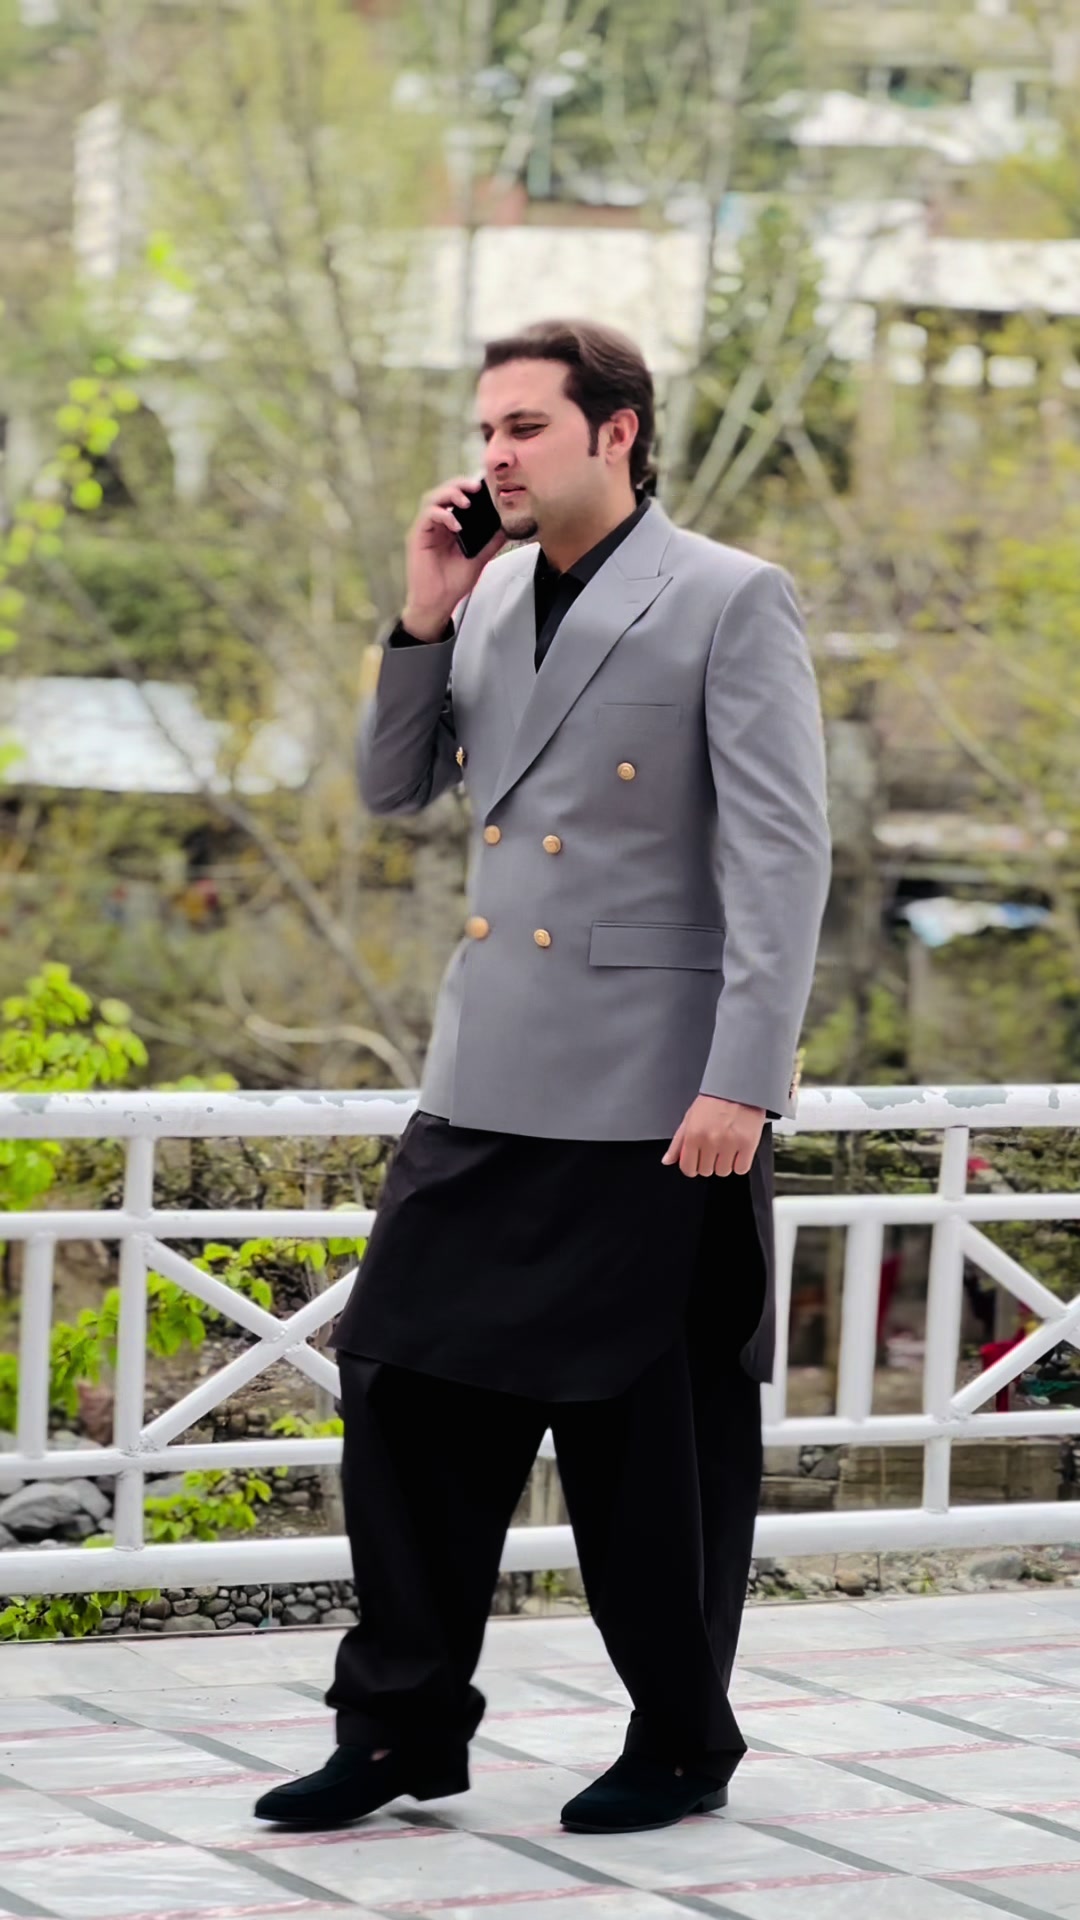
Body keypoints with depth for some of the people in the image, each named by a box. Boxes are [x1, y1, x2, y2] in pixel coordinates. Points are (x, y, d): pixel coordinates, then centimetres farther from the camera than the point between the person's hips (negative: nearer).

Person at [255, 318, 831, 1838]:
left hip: (657, 1101, -6)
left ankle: (682, 1745, 18)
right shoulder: (490, 597, 11)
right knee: (407, 1375, 4)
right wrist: (426, 618, 1)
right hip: (491, 1086, 6)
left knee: (651, 1428, 3)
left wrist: (745, 1086, -19)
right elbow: (393, 791, 17)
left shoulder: (730, 603, -8)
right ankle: (406, 1726, 15)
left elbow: (782, 857, -12)